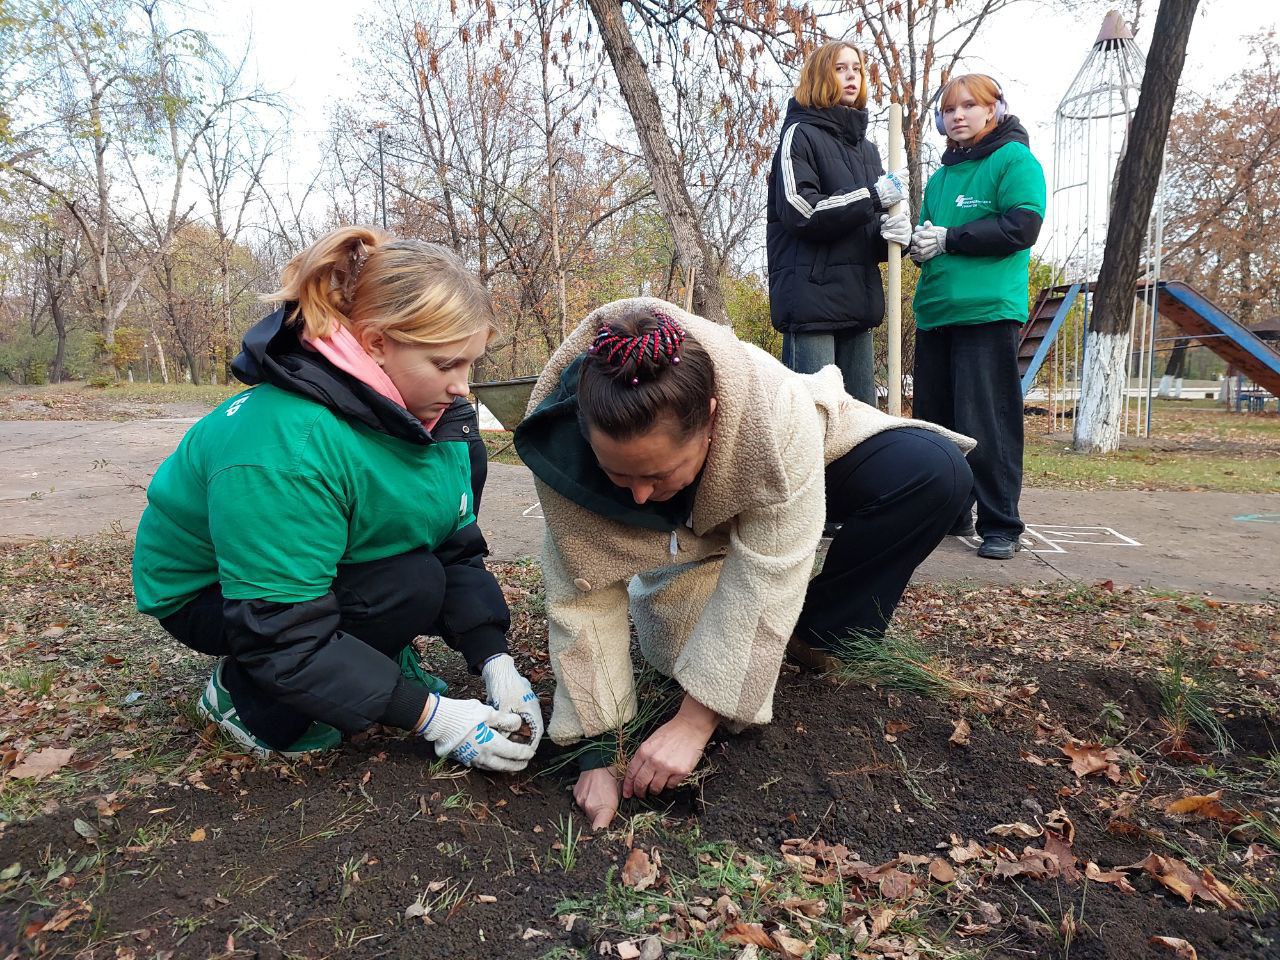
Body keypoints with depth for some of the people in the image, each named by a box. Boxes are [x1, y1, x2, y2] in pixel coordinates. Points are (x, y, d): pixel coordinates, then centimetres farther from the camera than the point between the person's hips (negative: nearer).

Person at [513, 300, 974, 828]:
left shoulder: (778, 414, -43)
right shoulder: (564, 445, -35)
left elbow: (763, 579, -38)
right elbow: (583, 591, -29)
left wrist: (693, 721, -35)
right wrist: (600, 747, -28)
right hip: (690, 533, 2)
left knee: (935, 472, -27)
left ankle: (820, 634, -8)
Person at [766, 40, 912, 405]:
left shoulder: (866, 148, 24)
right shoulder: (801, 134, 2)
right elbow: (799, 211, -14)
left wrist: (889, 231, 1)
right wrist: (872, 196, -13)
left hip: (858, 302, 8)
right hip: (812, 297, -7)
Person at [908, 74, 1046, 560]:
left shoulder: (1015, 160, 1)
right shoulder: (940, 177, 22)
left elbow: (1022, 226, -12)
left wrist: (949, 239, -11)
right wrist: (917, 241, 0)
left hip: (988, 310, -7)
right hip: (935, 312, 7)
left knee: (987, 422, -8)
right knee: (934, 418, 9)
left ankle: (1000, 524, 1)